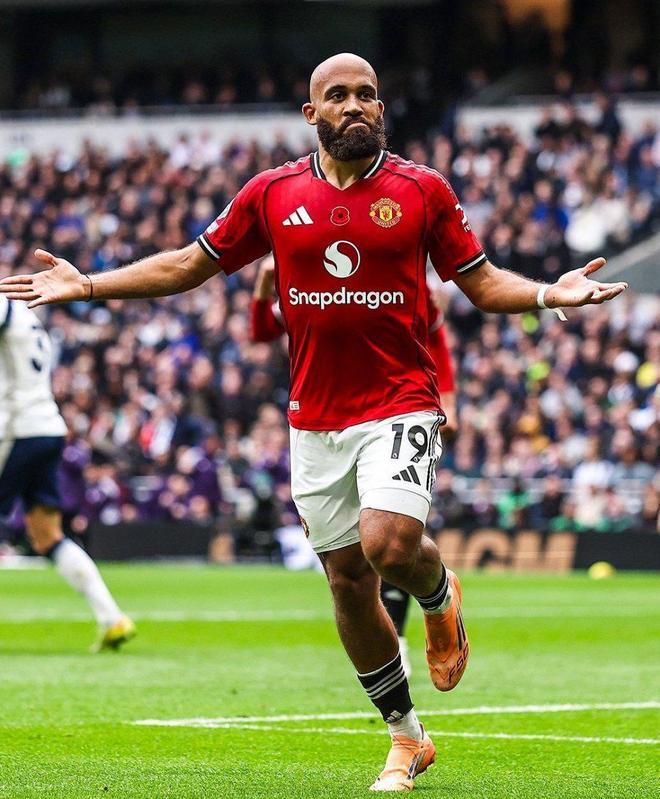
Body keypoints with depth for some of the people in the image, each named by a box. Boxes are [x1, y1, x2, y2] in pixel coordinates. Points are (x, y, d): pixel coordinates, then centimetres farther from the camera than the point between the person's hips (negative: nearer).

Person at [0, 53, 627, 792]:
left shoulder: (422, 190, -1)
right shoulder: (273, 195, 3)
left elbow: (480, 281, 6)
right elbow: (190, 265, 13)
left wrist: (552, 294, -12)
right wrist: (87, 285, 6)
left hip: (400, 405, -3)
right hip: (315, 420, 3)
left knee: (389, 546, -25)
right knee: (348, 583, 6)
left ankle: (439, 594, 13)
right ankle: (406, 738, 22)